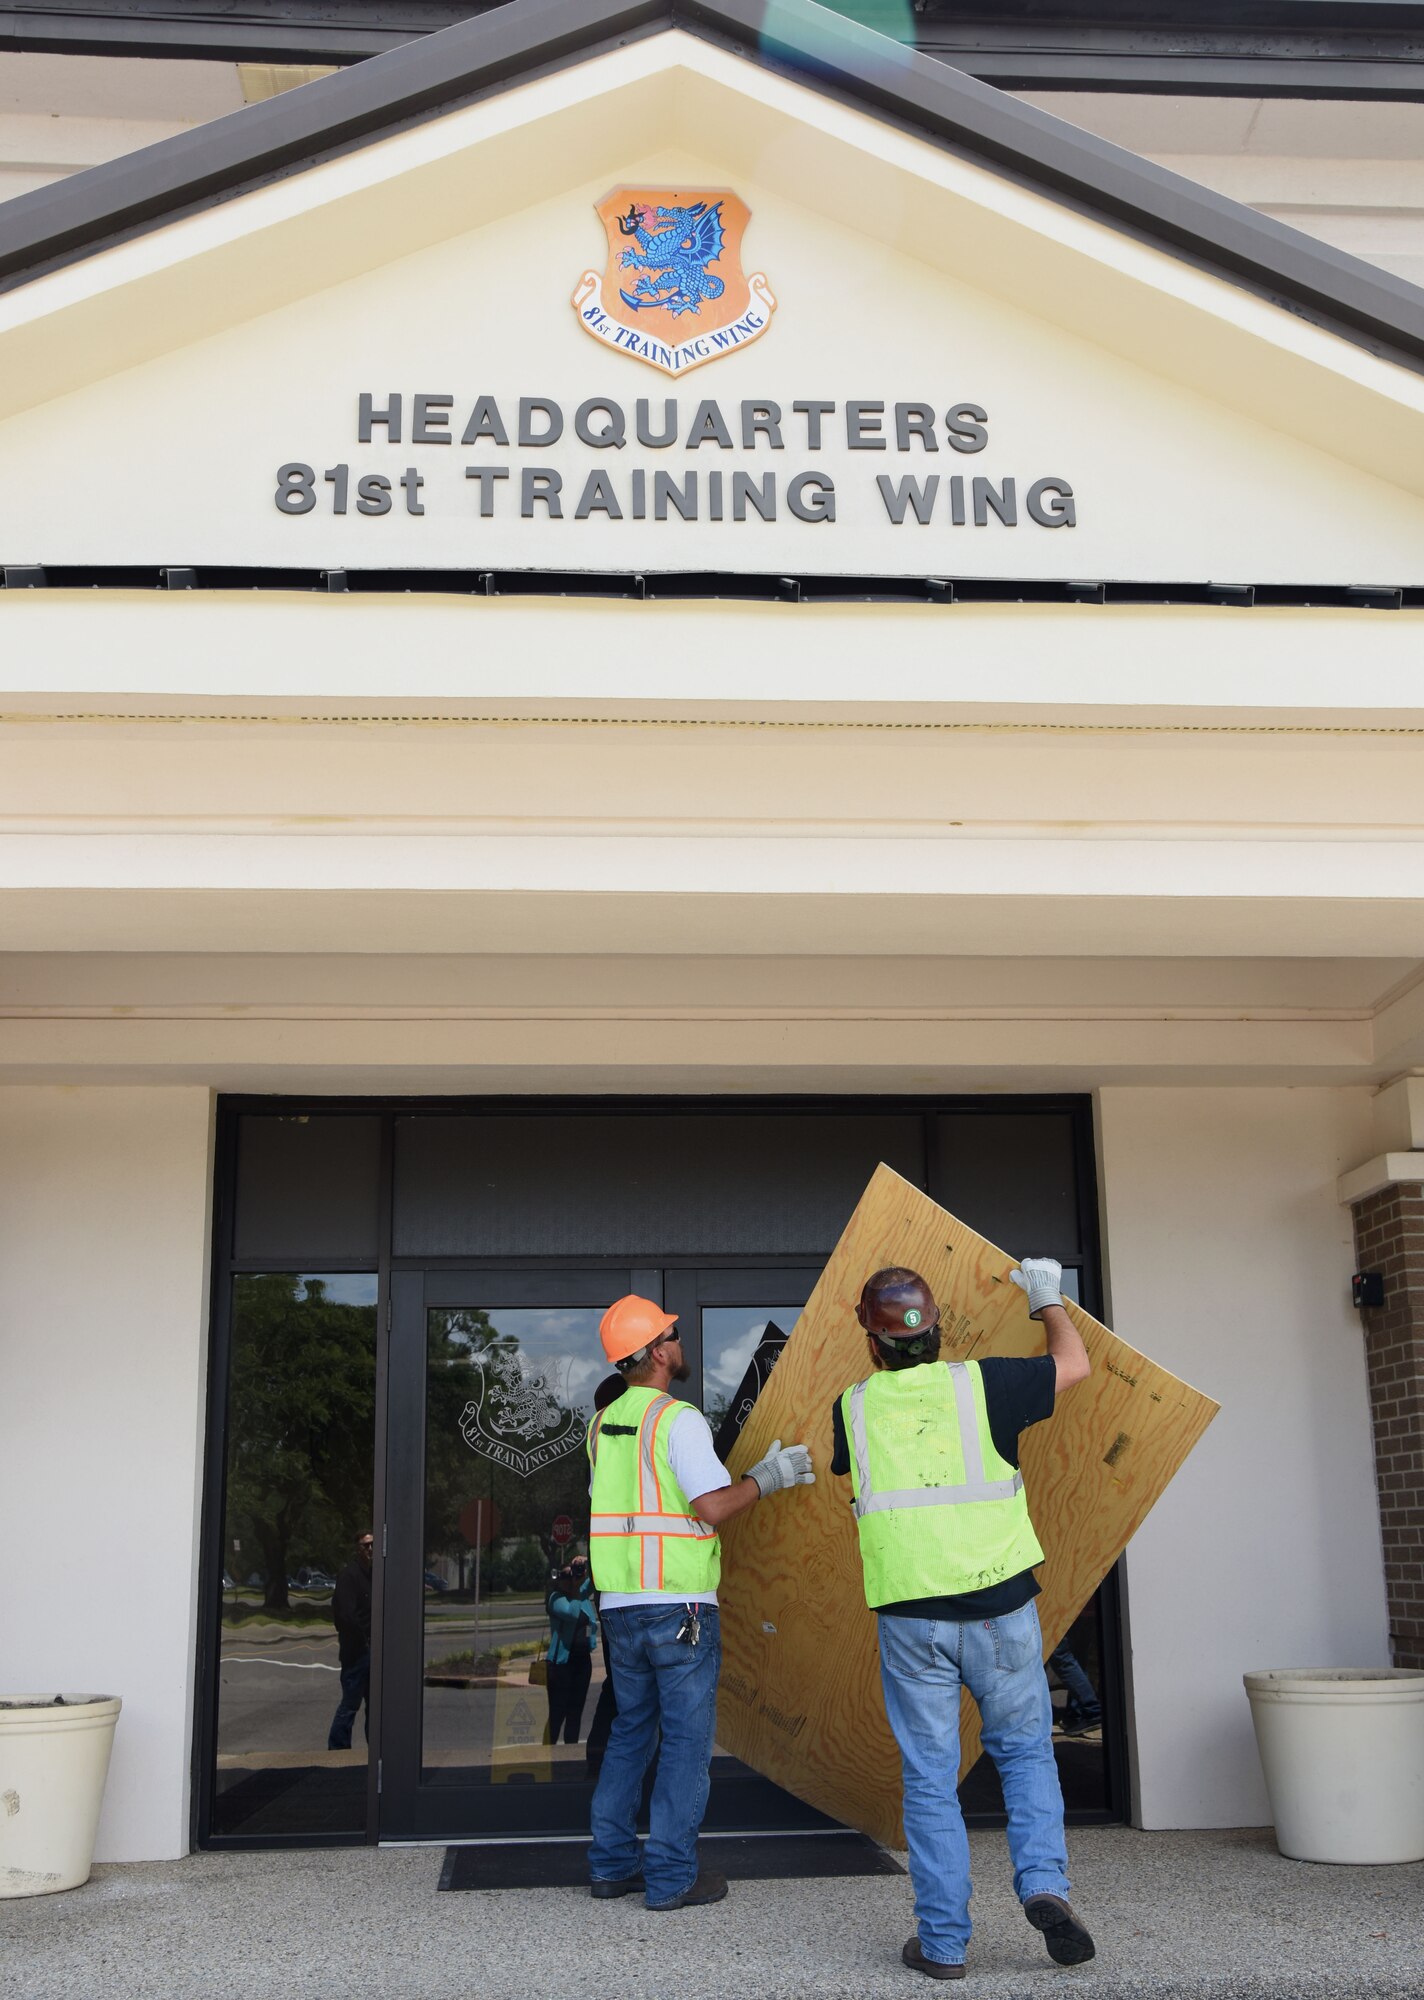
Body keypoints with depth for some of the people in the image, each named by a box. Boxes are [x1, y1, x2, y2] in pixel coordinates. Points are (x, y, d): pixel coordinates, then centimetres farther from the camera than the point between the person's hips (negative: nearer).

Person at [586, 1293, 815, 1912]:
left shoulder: (603, 1424, 10)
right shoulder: (677, 1419, -13)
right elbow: (713, 1505, -19)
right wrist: (766, 1477, -4)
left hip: (618, 1604, 7)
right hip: (679, 1605, -7)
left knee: (629, 1731, 17)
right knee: (687, 1738, 2)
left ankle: (611, 1863, 20)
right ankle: (671, 1876, 4)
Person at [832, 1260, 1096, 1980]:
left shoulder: (854, 1407, 3)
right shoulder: (979, 1383, -2)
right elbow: (1074, 1364, 14)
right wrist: (1047, 1299, 30)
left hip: (911, 1617, 0)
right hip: (1001, 1608, 0)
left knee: (929, 1779, 9)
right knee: (1025, 1752, 19)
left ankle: (942, 1940, 12)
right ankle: (1044, 1883, 2)